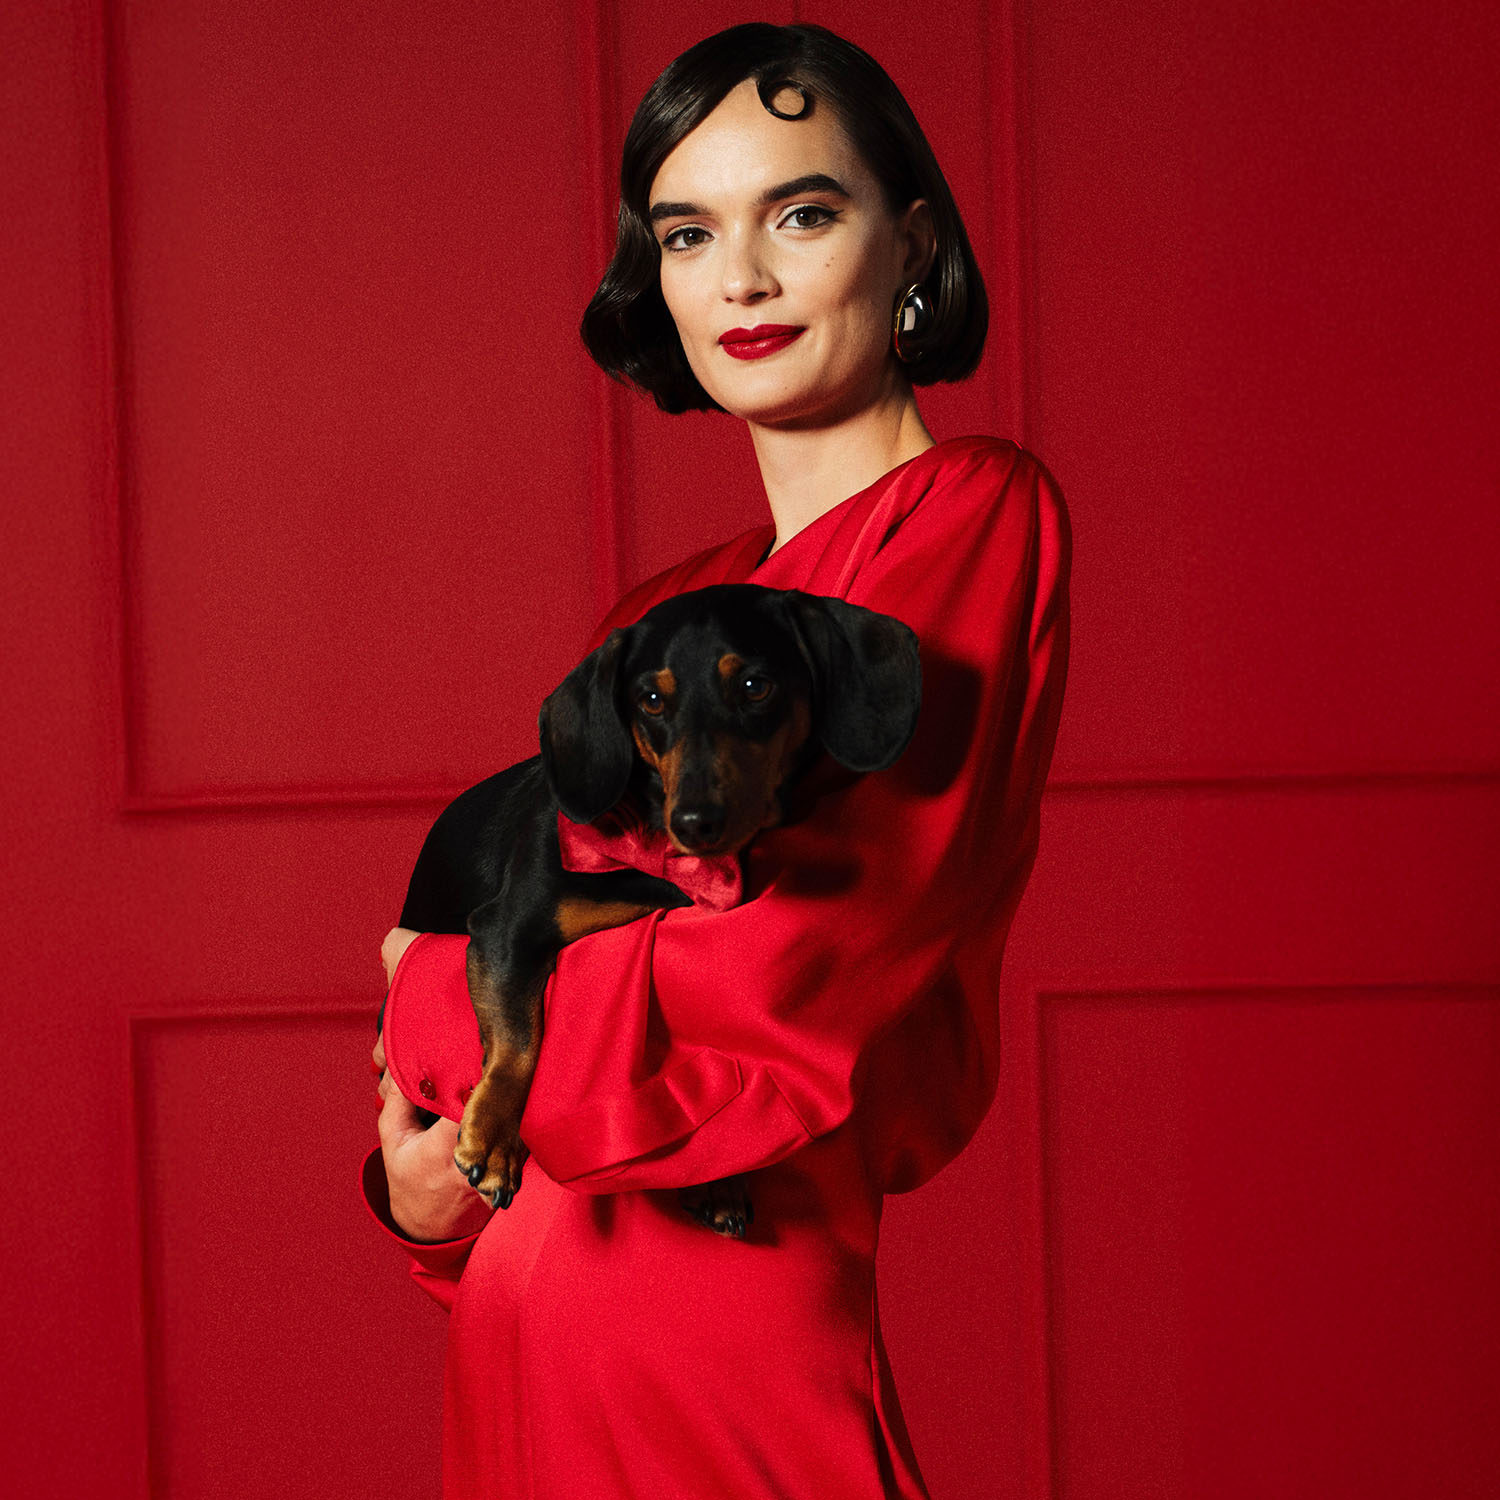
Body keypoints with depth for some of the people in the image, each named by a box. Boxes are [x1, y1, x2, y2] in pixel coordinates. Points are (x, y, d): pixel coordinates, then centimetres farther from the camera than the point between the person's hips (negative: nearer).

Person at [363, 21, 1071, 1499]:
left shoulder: (975, 512, -8)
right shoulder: (662, 614, 12)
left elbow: (798, 959, -17)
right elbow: (557, 923, 13)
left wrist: (442, 992, -4)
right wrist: (425, 1171, -8)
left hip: (730, 1311, -6)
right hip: (518, 1324, 6)